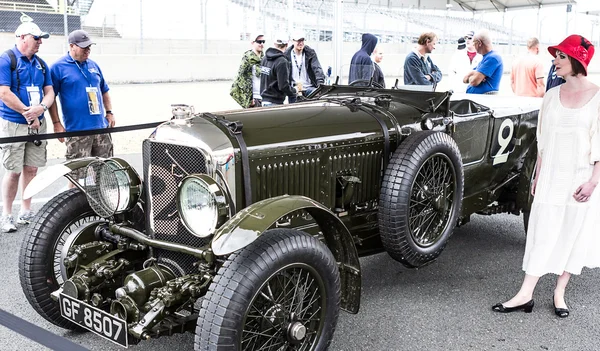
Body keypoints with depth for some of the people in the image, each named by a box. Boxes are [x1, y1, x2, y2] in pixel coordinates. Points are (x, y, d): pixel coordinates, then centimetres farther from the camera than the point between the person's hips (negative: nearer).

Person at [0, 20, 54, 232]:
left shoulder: (41, 64, 13)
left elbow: (49, 92, 9)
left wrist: (41, 108, -12)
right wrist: (27, 112, -13)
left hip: (38, 124, 5)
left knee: (31, 169, 8)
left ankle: (26, 211, 19)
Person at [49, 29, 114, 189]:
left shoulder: (93, 65, 14)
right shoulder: (58, 67, -4)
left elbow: (104, 90, 23)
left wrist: (109, 112, 13)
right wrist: (56, 123, -8)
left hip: (101, 127, 6)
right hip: (76, 130, -6)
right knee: (77, 174, -4)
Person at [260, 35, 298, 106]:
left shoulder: (264, 58, 6)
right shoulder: (282, 62, -17)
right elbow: (284, 86, -19)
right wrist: (295, 91, -1)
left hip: (264, 100, 8)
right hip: (274, 102, -8)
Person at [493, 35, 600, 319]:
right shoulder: (552, 95, 5)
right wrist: (537, 175, 11)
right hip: (551, 176, 3)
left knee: (574, 236, 7)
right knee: (542, 234, 3)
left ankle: (559, 293, 20)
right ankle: (525, 295, 5)